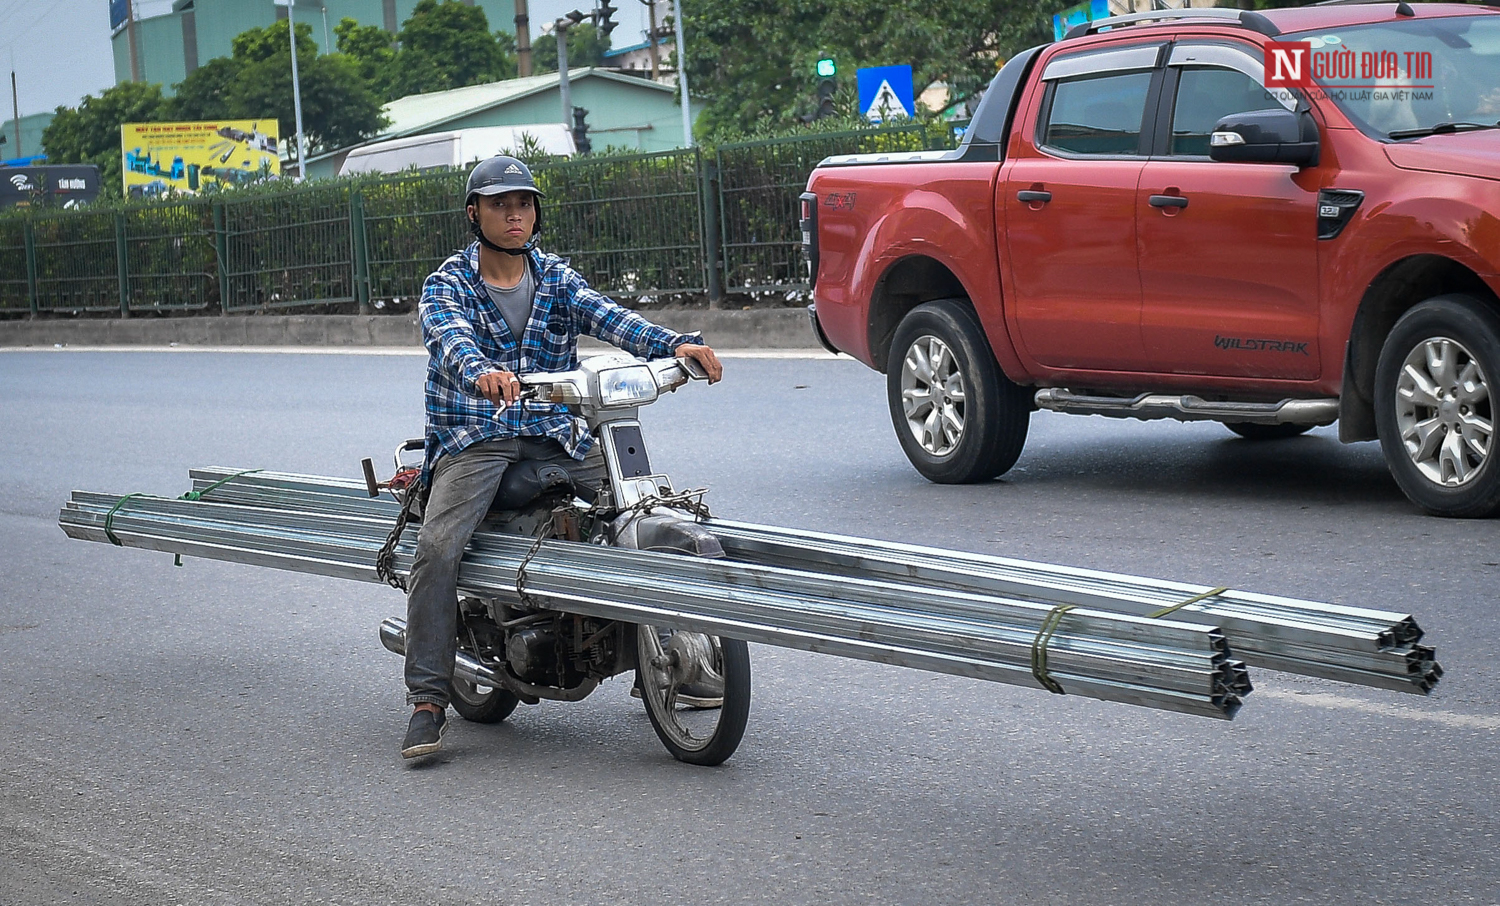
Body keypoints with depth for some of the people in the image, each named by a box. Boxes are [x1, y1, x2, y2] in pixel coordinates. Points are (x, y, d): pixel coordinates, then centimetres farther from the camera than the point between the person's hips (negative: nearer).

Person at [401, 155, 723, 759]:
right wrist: (482, 374, -44)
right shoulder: (448, 284, 2)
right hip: (474, 436, -3)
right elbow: (451, 339, -20)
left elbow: (611, 320, -5)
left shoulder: (557, 279, 13)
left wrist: (676, 344, -25)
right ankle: (427, 700, -19)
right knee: (436, 549, -26)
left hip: (557, 436, 4)